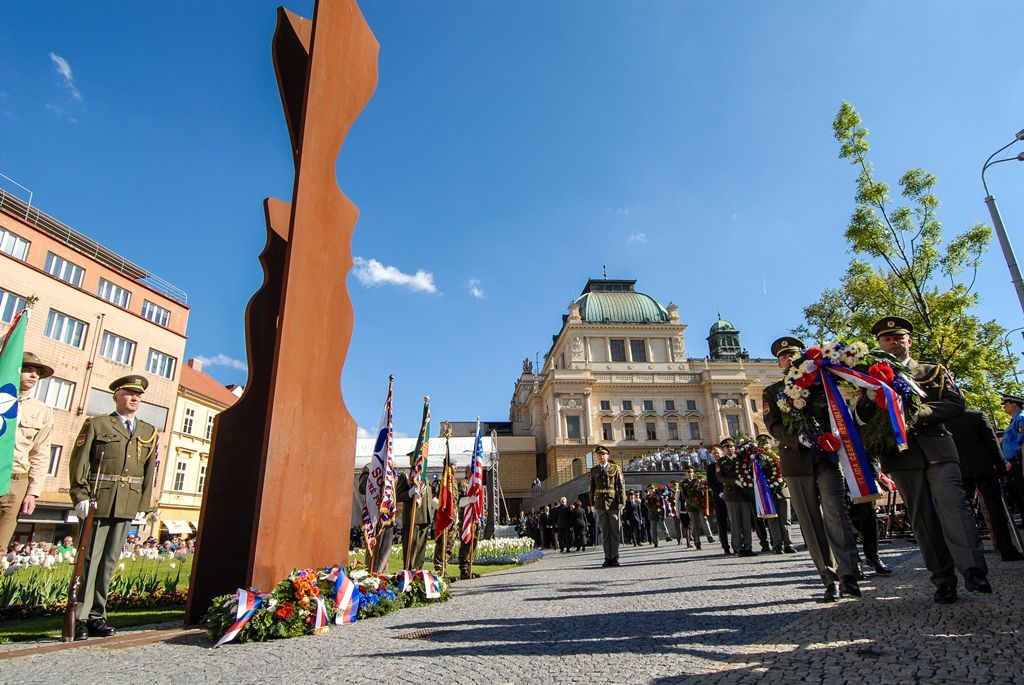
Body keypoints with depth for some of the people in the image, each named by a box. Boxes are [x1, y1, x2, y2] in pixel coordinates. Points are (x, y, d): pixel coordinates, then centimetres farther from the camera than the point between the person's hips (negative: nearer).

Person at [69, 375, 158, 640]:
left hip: (128, 506, 3)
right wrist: (80, 496, -10)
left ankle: (97, 617, 15)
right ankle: (80, 618, 6)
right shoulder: (96, 425, 5)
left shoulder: (150, 432, 13)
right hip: (98, 502, -3)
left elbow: (149, 472, 11)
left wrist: (143, 505, 6)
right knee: (90, 559, -2)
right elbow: (79, 462, -1)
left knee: (109, 561, 8)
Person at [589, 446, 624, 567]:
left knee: (614, 531, 2)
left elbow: (621, 486, 0)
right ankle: (608, 558, 10)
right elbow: (592, 489, 13)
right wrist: (593, 504, 9)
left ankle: (614, 558, 9)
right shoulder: (593, 470, 10)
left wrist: (621, 502, -8)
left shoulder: (615, 468, 4)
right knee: (604, 532, 5)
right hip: (600, 505, 2)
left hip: (613, 503, -2)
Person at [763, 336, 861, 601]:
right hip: (796, 462, 0)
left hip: (827, 457, 0)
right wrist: (799, 438, -19)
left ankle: (848, 576, -11)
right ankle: (830, 580, 8)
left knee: (836, 515, -11)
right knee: (812, 524, 2)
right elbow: (773, 426, -1)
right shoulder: (771, 392, 11)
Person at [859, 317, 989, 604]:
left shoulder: (934, 371, 14)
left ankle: (973, 571, -15)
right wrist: (874, 400, -15)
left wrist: (921, 412, -15)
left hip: (937, 448, 0)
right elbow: (862, 416, 7)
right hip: (901, 453, 1)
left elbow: (957, 402, 1)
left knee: (952, 503, -16)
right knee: (923, 516, 2)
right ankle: (944, 579, 5)